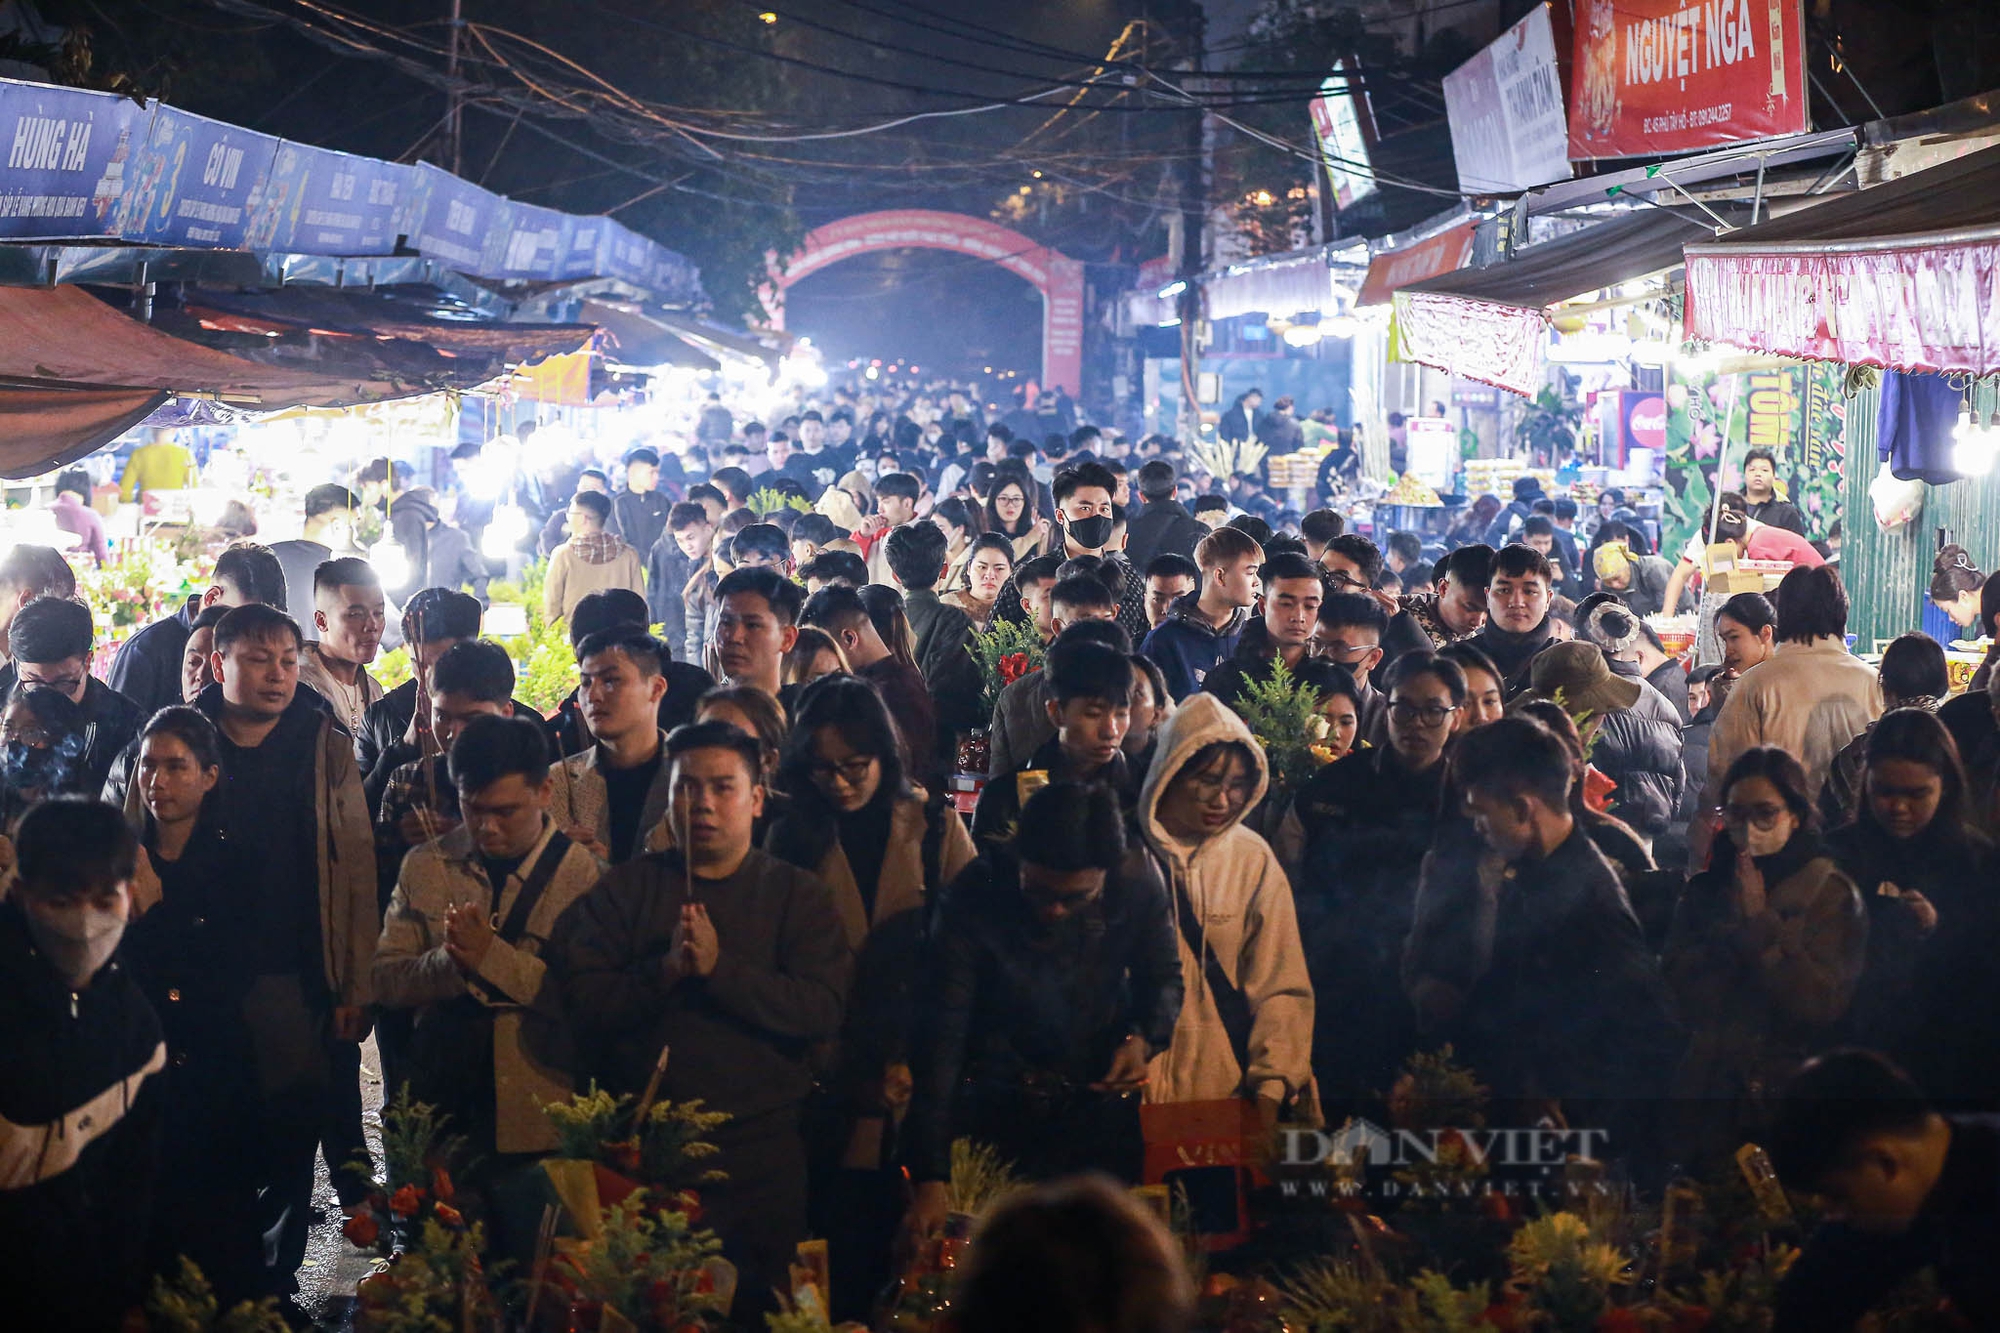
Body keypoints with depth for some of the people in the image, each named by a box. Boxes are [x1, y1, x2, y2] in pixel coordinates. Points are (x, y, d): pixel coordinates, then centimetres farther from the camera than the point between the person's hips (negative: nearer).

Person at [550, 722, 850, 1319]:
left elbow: (823, 1011, -12)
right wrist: (666, 968, -19)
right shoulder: (626, 888, 7)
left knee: (761, 1304, 7)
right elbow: (581, 1001, -5)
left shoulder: (798, 895, 3)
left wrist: (719, 967, -19)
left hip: (762, 1153, -1)